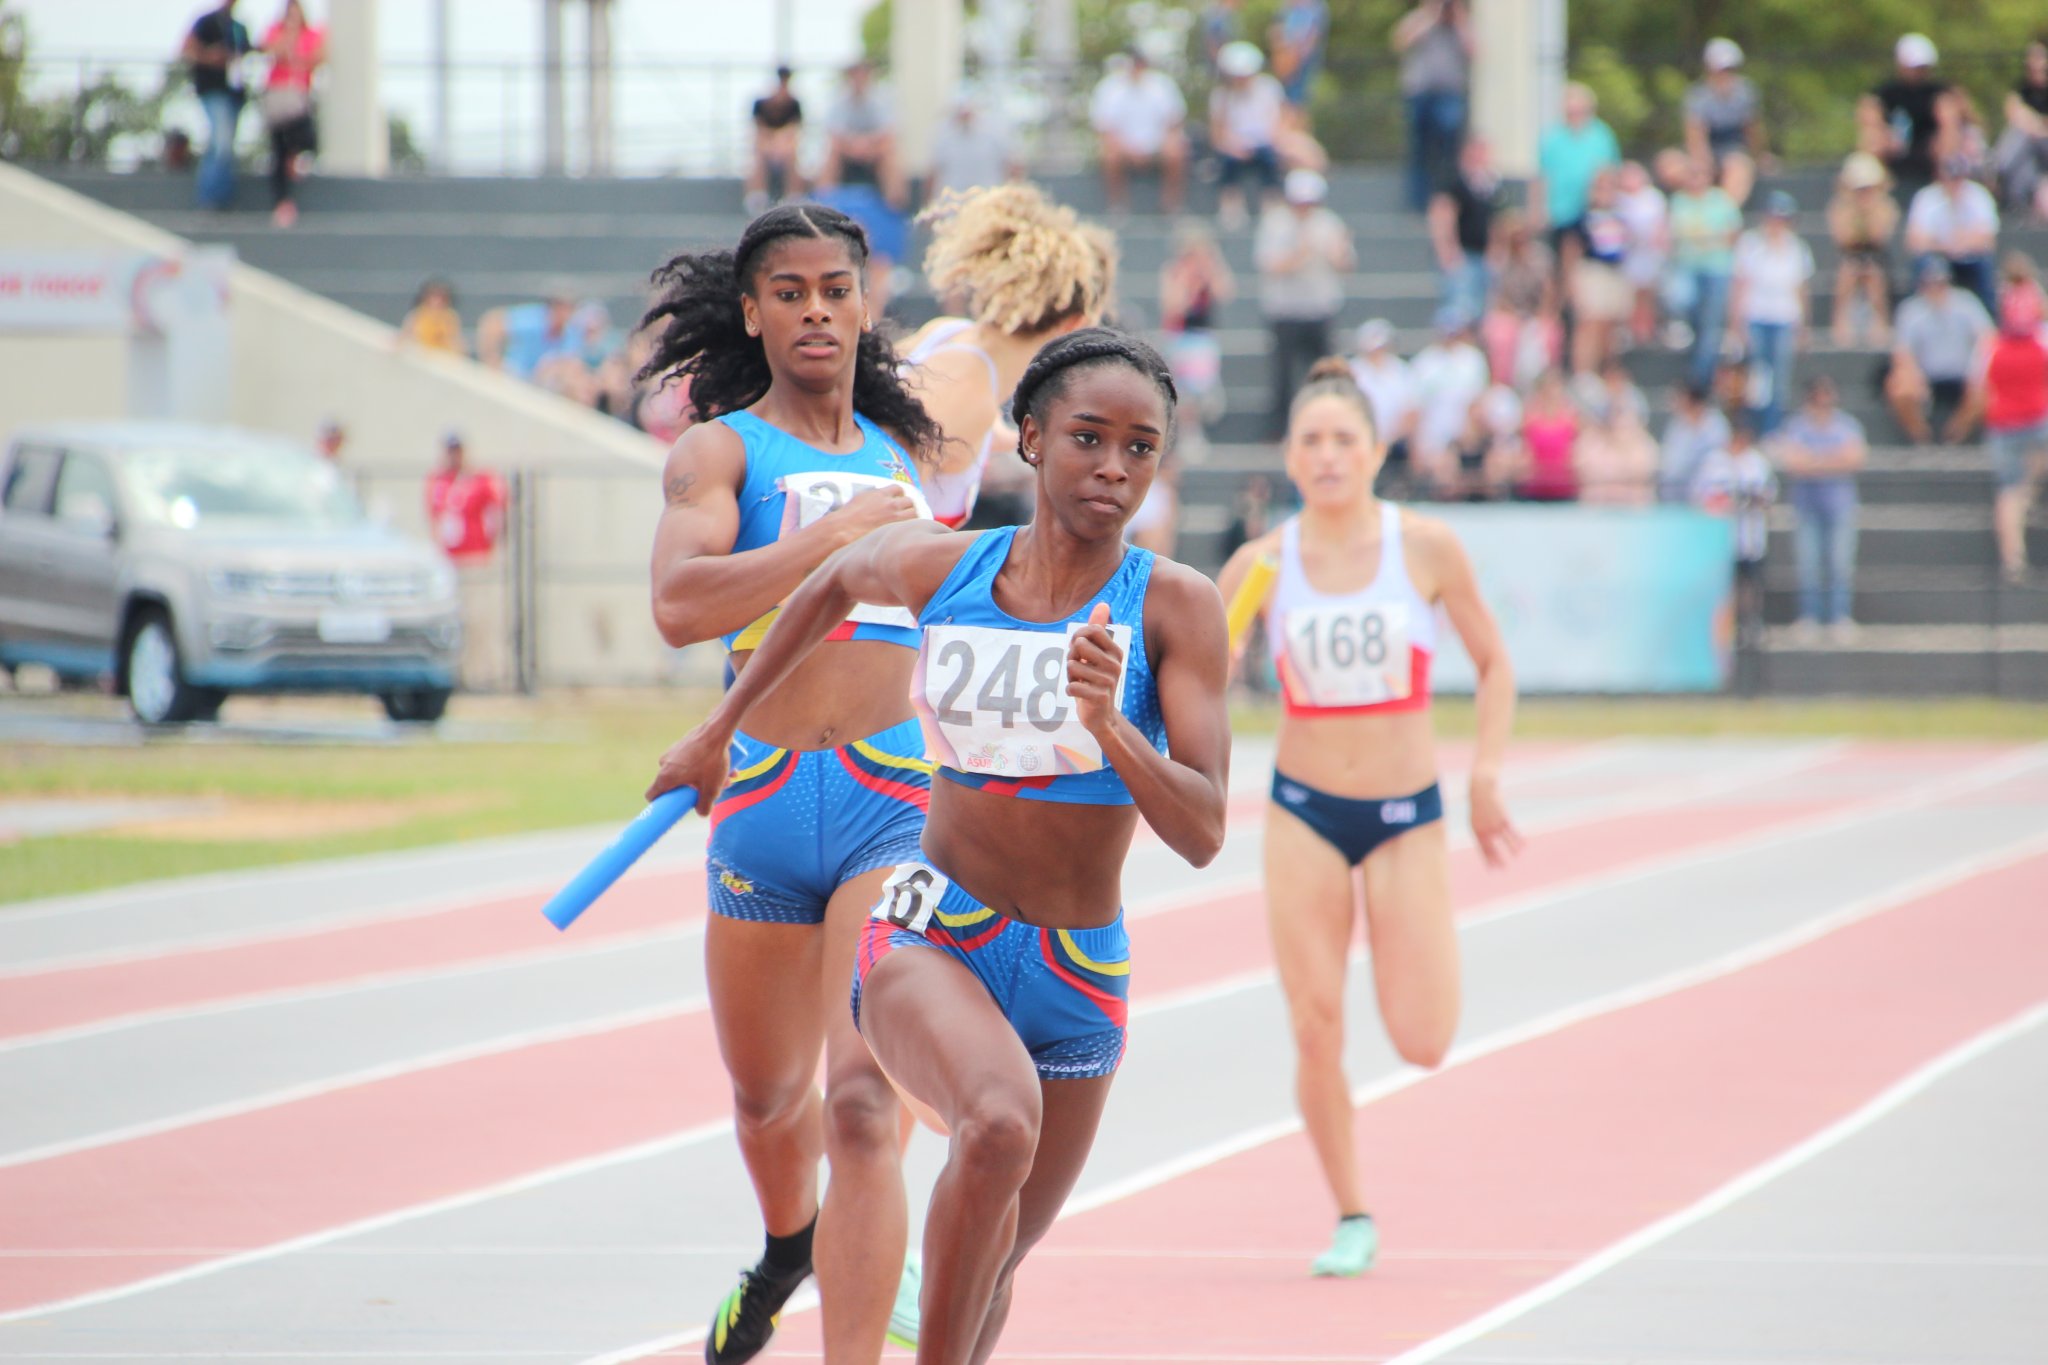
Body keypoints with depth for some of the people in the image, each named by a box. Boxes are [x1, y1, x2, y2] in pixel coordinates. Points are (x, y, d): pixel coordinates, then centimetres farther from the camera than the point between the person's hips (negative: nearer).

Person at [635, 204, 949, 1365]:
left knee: (862, 1097, -17)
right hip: (762, 810, 0)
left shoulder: (904, 452, 15)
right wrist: (833, 536, -24)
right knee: (769, 1094, 18)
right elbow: (680, 604, -19)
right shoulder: (721, 451, 0)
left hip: (897, 802, 0)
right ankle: (790, 1247, 51)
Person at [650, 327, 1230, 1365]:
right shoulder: (938, 568, -4)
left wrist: (1110, 726, -33)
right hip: (928, 929, -1)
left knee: (994, 1264, 13)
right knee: (1002, 1122, -34)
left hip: (1079, 971, 1)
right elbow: (835, 584, 21)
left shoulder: (1172, 605, -10)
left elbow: (1201, 833, -16)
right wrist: (721, 729, 28)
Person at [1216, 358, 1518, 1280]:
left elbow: (1493, 665, 5)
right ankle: (1351, 1220, 13)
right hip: (1304, 812, 1)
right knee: (1316, 1033, -5)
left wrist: (1486, 772, -5)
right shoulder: (1261, 564, -3)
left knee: (1421, 1043, -8)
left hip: (1407, 815, -1)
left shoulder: (1425, 548, -5)